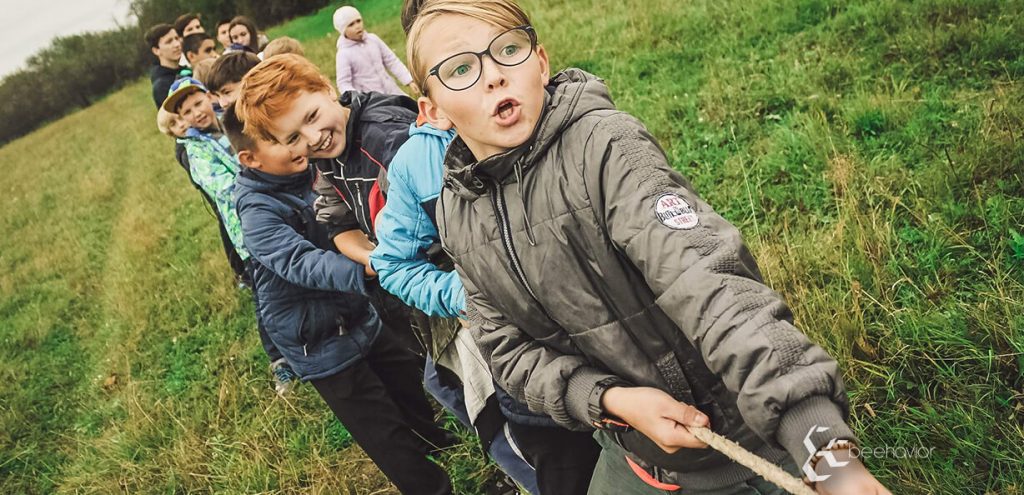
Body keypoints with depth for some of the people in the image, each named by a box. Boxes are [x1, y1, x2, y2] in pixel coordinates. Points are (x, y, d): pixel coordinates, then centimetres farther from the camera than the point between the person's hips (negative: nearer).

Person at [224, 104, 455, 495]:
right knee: (389, 439, 5)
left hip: (360, 319, 7)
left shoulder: (308, 173, -2)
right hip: (322, 346, -7)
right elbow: (303, 263, -38)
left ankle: (442, 445, 50)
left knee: (412, 386, 24)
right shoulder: (258, 211, -23)